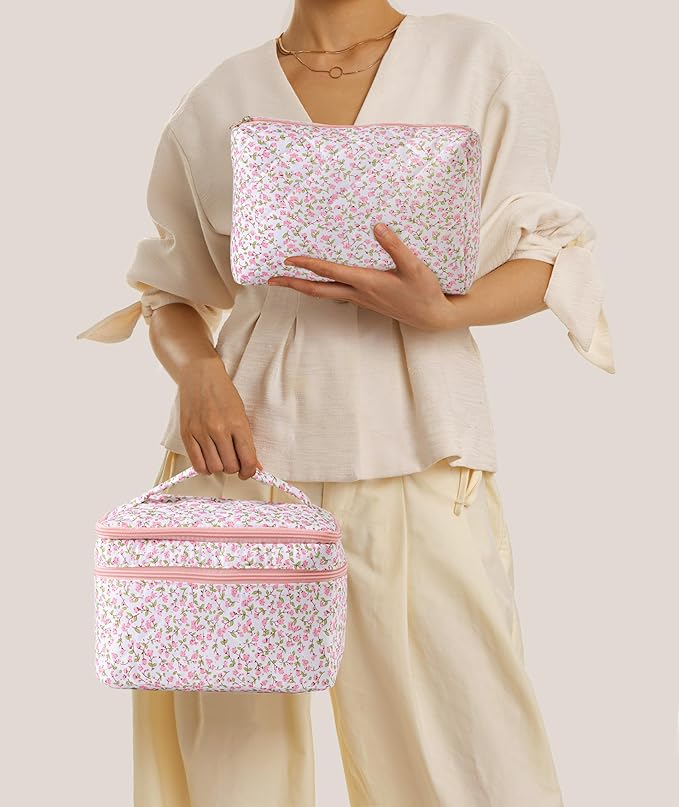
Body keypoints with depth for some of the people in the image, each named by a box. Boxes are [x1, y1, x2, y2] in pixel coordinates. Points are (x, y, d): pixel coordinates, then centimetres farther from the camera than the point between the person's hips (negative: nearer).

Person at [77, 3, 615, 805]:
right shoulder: (215, 101, 9)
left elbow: (541, 257, 5)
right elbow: (172, 290, 16)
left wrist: (441, 310, -15)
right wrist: (198, 372, -6)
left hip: (414, 451, -1)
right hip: (245, 445, 2)